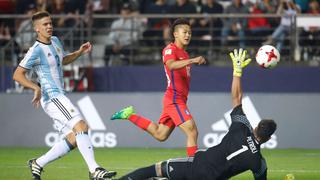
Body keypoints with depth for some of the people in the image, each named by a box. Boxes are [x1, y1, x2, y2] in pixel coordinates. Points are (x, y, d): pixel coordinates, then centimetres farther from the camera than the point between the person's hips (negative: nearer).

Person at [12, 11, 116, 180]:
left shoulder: (55, 41, 13)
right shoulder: (36, 50, -12)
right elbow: (17, 75, -13)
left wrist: (79, 52, 16)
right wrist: (36, 87, -27)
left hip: (59, 96, 9)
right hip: (51, 96, -9)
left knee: (73, 139, 4)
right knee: (81, 126, -22)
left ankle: (37, 163, 15)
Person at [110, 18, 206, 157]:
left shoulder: (184, 53, 18)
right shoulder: (170, 49, -10)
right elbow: (171, 65, -34)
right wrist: (192, 60, -45)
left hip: (179, 100, 9)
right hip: (174, 99, -9)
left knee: (159, 135, 17)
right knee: (192, 132, -16)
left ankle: (129, 115, 27)